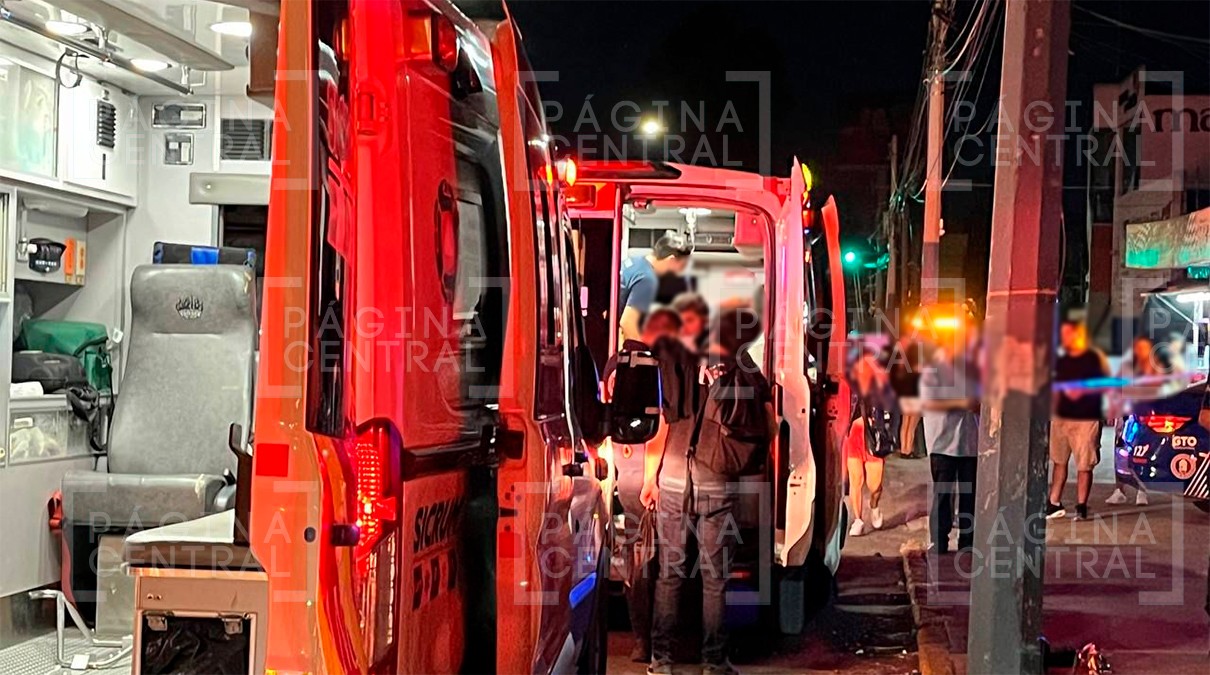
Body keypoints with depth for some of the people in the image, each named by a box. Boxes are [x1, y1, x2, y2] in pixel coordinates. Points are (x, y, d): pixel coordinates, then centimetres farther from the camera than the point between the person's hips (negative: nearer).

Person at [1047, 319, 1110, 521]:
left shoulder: (1094, 358, -3)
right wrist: (1053, 411, 13)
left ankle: (1081, 506, 2)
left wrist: (1083, 391, -14)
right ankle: (1055, 504, 15)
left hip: (1086, 419, -6)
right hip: (1062, 417, 6)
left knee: (1084, 465, -4)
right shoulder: (1061, 361, 14)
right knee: (1058, 461, 9)